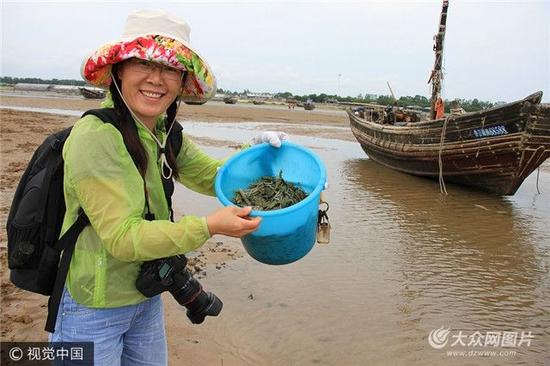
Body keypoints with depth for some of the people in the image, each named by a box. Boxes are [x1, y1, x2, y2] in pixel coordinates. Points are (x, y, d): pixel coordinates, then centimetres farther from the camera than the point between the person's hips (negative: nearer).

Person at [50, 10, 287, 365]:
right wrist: (207, 226, -32)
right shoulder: (95, 137, -25)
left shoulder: (164, 134, -1)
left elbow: (213, 176, 7)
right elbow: (122, 236, -26)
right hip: (93, 309, -7)